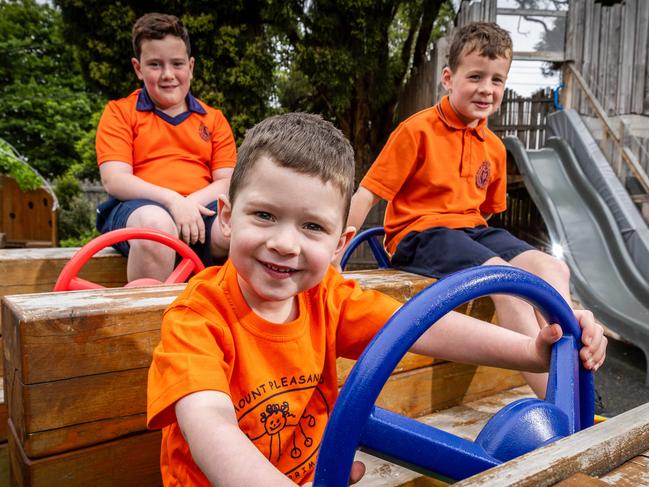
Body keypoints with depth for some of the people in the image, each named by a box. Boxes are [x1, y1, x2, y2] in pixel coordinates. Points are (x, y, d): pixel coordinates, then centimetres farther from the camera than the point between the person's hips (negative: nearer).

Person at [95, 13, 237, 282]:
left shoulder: (214, 119, 20)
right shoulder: (119, 112, 13)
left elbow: (227, 181, 9)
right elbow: (114, 181, 0)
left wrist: (191, 203, -12)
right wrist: (172, 200, -16)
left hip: (200, 209, 2)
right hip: (141, 207, -1)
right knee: (156, 224, -38)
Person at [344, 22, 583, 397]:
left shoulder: (494, 147, 13)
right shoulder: (417, 130, -7)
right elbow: (367, 194, -10)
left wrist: (479, 242, 10)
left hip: (472, 230, 7)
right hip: (419, 233, -7)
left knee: (553, 268, -13)